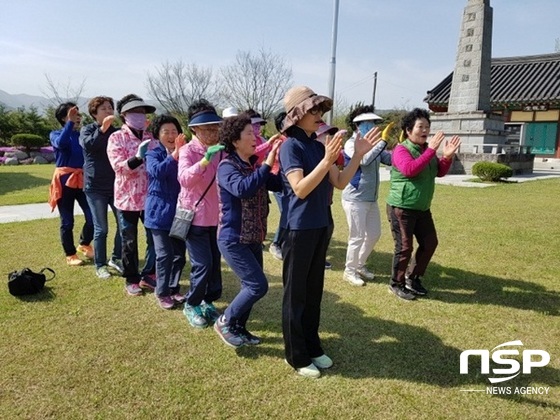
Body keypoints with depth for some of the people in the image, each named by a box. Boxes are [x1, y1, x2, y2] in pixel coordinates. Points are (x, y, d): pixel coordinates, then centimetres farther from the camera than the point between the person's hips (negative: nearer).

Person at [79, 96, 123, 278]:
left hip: (116, 185, 4)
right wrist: (102, 129, -37)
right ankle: (100, 265, 15)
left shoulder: (116, 132, 10)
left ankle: (116, 259, 23)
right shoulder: (87, 130, -1)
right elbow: (88, 145, -22)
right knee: (101, 229, 0)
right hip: (95, 186, -4)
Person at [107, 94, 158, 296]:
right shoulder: (117, 138, -4)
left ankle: (146, 275, 27)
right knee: (129, 242, 8)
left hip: (150, 198, 4)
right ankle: (131, 279, 25)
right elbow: (118, 166, -16)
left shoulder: (151, 137, 8)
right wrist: (137, 158, -31)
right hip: (127, 198, -3)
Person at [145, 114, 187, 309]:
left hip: (179, 210, 4)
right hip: (160, 211, -4)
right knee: (165, 254, -4)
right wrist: (174, 155, -38)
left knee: (179, 253, 9)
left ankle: (174, 289, 25)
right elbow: (157, 171, -29)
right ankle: (162, 293, 12)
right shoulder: (153, 154, -5)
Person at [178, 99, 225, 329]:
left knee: (215, 262, 11)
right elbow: (184, 179, -30)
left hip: (215, 216, 5)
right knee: (202, 264, -5)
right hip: (195, 216, -5)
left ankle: (208, 301, 30)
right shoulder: (187, 150, -12)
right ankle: (191, 305, 17)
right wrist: (205, 160, -42)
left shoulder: (220, 150, 4)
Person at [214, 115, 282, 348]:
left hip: (253, 239, 8)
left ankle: (238, 327, 32)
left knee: (251, 285, 14)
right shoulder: (227, 166, -15)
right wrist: (267, 165, -32)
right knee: (258, 285, -9)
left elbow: (279, 184, 8)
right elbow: (242, 189, -34)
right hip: (233, 239, -8)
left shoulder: (254, 166, 8)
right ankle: (224, 322, 10)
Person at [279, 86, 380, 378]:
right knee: (296, 294, 5)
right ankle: (296, 356, 18)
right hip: (299, 229, -8)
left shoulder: (318, 146, 10)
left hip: (321, 226, 8)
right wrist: (327, 160, -30)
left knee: (314, 291, 17)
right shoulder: (291, 146, -12)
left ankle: (312, 347, 32)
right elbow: (300, 190, -23)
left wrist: (359, 155, -2)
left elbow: (340, 183, 8)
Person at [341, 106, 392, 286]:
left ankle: (359, 265, 34)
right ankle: (349, 271, 18)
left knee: (374, 234, 16)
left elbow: (390, 159, 6)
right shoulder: (351, 144, -12)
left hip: (371, 199, 8)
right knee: (357, 237, -1)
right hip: (355, 199, -8)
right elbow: (365, 159, -30)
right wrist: (383, 141, -28)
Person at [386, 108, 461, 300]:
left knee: (430, 243, 13)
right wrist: (431, 150, -32)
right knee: (404, 247, -3)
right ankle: (396, 284, 15)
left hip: (422, 208, 9)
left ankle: (412, 278, 29)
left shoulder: (427, 149, 10)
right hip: (401, 207, -9)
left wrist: (448, 156, -6)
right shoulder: (401, 149, -14)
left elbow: (440, 172, 13)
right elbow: (410, 169, -31)